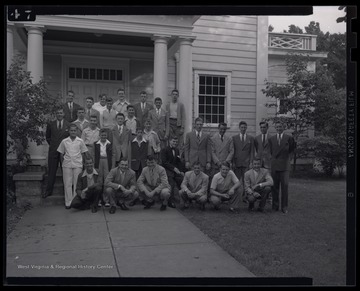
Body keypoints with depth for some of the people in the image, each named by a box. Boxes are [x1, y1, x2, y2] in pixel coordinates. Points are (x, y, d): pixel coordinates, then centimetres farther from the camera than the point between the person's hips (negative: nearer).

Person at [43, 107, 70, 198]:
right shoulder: (50, 125, 7)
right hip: (53, 151, 1)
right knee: (51, 171, 4)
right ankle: (48, 190, 12)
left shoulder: (68, 125, 3)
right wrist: (52, 144, 9)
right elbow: (47, 137, 17)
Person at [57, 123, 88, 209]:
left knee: (76, 183, 2)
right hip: (67, 165, 0)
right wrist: (63, 163, 5)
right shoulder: (64, 141, 4)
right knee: (67, 184, 0)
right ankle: (68, 202, 6)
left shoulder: (80, 141, 3)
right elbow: (61, 154, 11)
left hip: (77, 165, 0)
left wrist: (82, 164, 3)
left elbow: (83, 154, 9)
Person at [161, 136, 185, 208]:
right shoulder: (164, 150, 2)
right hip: (168, 170, -5)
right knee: (171, 186, -21)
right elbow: (164, 162, -8)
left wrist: (182, 171, 0)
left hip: (177, 171, 5)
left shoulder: (177, 150, 20)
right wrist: (173, 168, -17)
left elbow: (179, 162, 17)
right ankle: (171, 202, -9)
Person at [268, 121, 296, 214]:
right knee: (275, 186, 4)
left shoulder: (289, 138, 1)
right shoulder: (271, 139, 9)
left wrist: (286, 156, 11)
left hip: (284, 165, -2)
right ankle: (275, 206, 12)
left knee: (285, 186, -3)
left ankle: (284, 207, 5)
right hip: (274, 164, 2)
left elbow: (292, 149, 13)